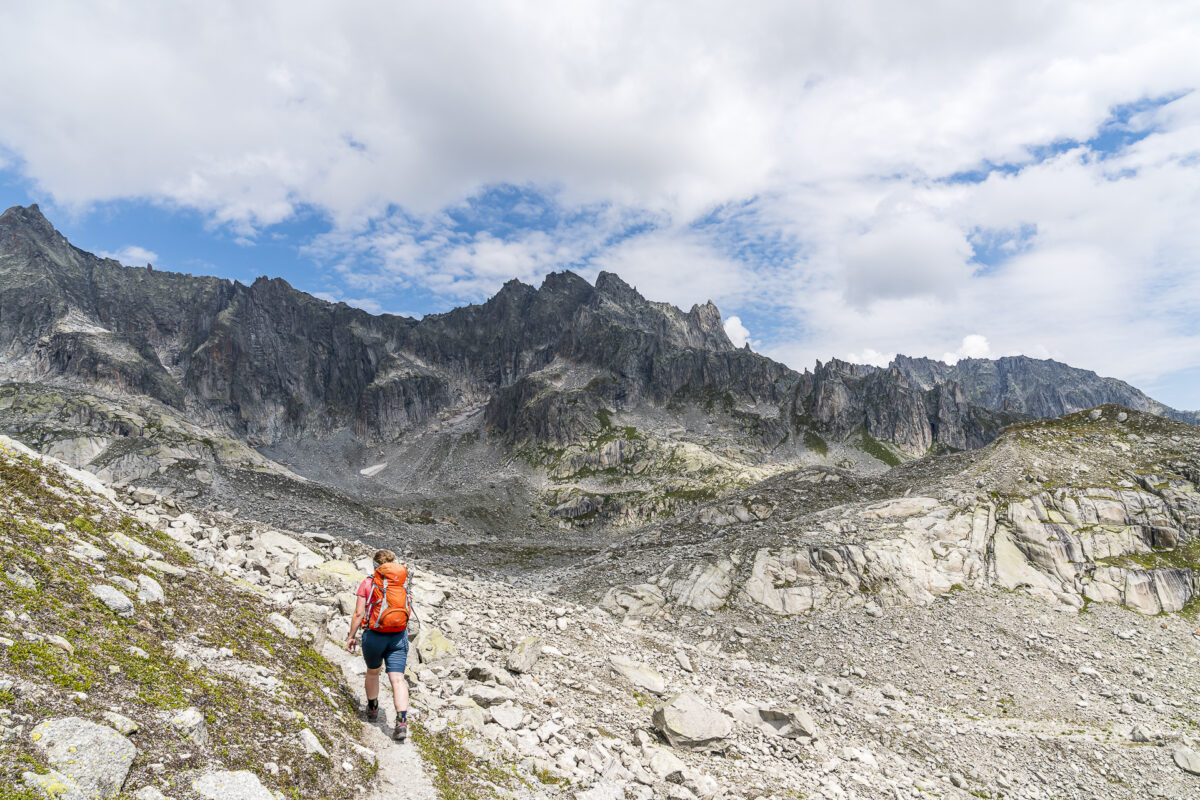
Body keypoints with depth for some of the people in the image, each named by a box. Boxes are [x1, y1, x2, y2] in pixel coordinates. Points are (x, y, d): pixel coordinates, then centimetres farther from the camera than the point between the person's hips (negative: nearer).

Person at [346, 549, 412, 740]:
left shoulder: (367, 584, -2)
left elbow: (359, 613, -6)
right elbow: (409, 615, 7)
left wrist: (351, 636, 4)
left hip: (374, 636, -1)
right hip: (398, 636, 1)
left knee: (373, 672, 25)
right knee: (397, 679, -4)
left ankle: (372, 709, 44)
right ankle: (402, 722, -17)